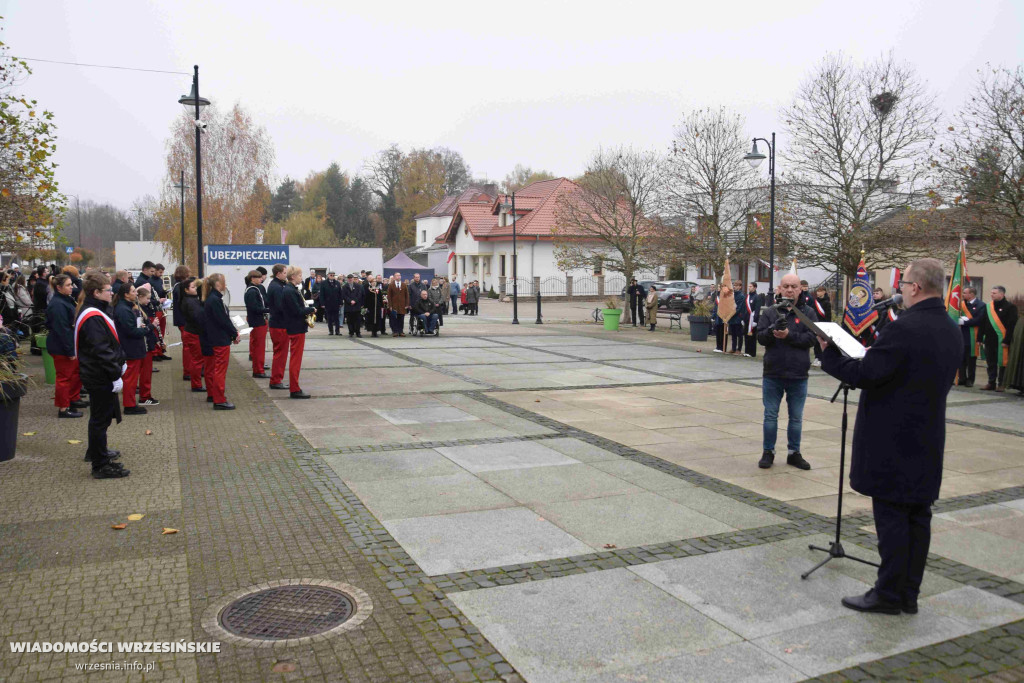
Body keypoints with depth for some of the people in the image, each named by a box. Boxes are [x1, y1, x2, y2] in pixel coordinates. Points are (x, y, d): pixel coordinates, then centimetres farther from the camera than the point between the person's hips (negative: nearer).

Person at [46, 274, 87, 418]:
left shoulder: (66, 300, 11)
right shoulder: (57, 305, -21)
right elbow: (61, 329, -25)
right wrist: (70, 351, -24)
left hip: (71, 346, 10)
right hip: (62, 348, -10)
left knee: (77, 372, 20)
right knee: (64, 377, -1)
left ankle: (74, 399, 35)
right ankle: (63, 409, 8)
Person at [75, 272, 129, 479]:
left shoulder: (94, 312, 11)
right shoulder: (93, 318, -22)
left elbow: (109, 343, 20)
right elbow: (101, 351, -26)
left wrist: (119, 363, 17)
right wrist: (115, 375, -23)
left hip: (98, 376, 11)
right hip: (100, 378, -11)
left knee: (100, 416, 24)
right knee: (101, 418, -3)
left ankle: (96, 451, 41)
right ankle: (100, 465, 5)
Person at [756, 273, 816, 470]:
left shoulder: (808, 314, 1)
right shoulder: (770, 313, 4)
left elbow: (811, 339, -10)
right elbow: (760, 338, -5)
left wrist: (789, 335, -21)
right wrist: (773, 330, -25)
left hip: (798, 376, 0)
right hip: (772, 374, 0)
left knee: (796, 417, 11)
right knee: (770, 415, 8)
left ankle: (794, 453, 23)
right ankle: (768, 452, 18)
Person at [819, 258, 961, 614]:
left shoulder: (904, 328, -21)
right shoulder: (952, 332, 8)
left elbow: (863, 374, -21)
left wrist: (828, 352, -7)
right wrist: (878, 356, 17)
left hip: (892, 441, -8)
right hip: (927, 441, 8)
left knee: (891, 517, 0)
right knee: (917, 516, 13)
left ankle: (889, 593, 9)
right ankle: (909, 593, 22)